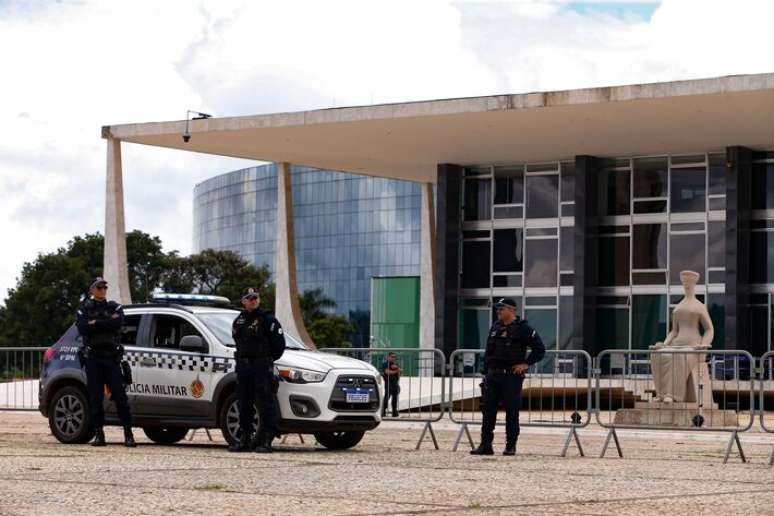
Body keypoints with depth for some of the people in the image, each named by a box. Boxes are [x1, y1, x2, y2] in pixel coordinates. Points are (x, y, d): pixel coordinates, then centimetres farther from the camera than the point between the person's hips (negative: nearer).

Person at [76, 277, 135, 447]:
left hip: (111, 357, -1)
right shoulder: (84, 310, 11)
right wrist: (106, 323, -9)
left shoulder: (114, 307, 12)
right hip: (92, 357, 1)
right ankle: (99, 434, 6)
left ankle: (128, 434, -7)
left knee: (120, 395, -7)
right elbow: (82, 328, -10)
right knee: (95, 398, 0)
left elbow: (118, 323, -11)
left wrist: (95, 323, -9)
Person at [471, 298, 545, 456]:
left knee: (511, 411, -1)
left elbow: (540, 349, -6)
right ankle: (485, 445, 5)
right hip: (492, 375, 6)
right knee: (488, 409, 2)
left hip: (511, 376, -6)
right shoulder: (495, 327, 13)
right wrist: (487, 369, 14)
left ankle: (511, 446, 7)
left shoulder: (522, 329, -6)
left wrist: (526, 364, -10)